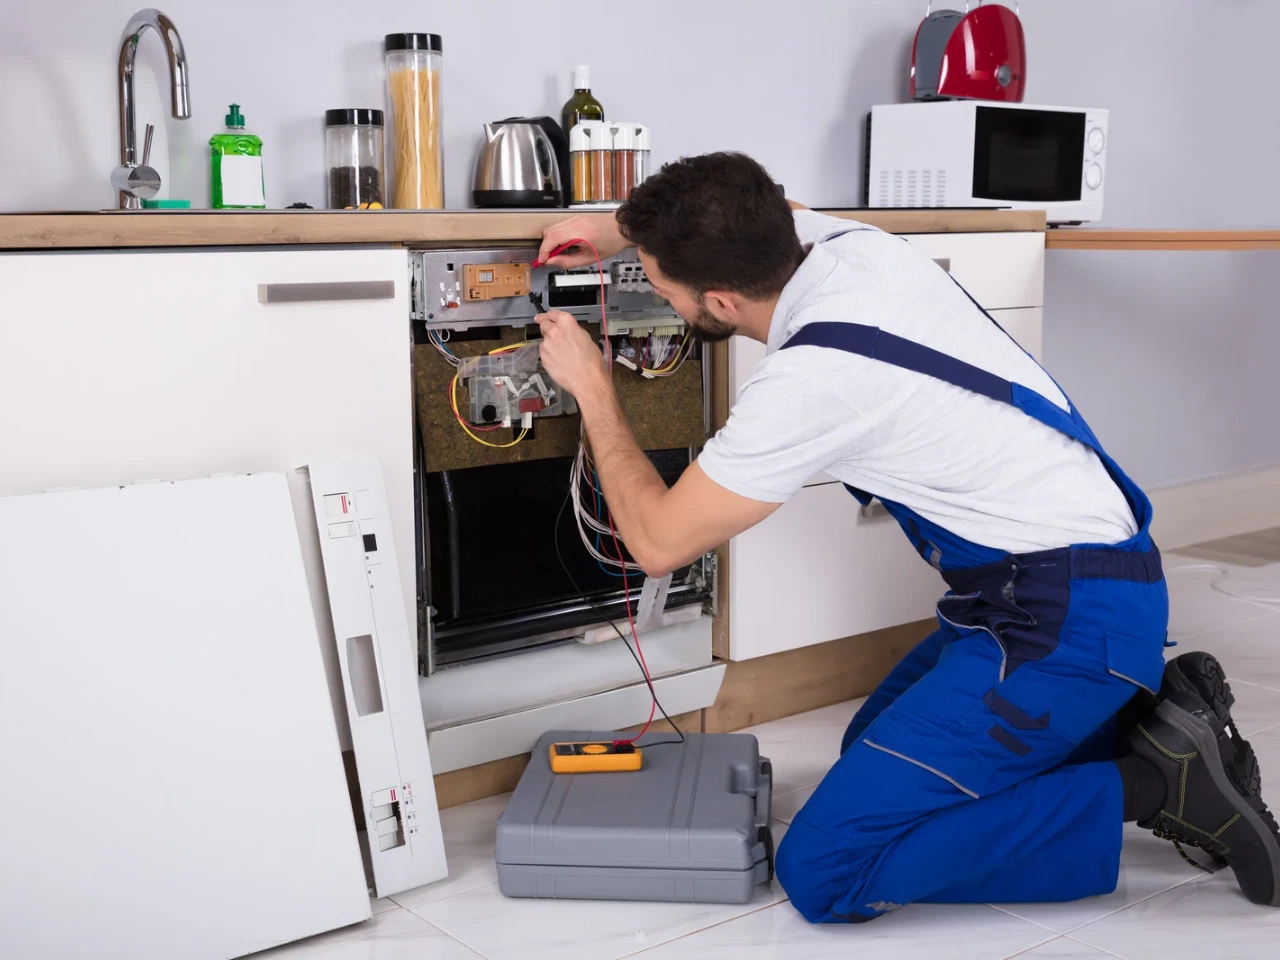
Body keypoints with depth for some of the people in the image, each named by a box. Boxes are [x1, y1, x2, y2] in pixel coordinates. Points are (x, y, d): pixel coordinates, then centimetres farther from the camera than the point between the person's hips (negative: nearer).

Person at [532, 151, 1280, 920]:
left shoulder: (810, 378, -24)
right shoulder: (846, 240, -1)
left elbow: (658, 541, -11)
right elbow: (757, 220, 27)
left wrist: (592, 388, 0)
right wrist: (617, 230, 23)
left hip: (1067, 623, -10)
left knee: (823, 873, -12)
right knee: (872, 748, 25)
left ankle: (1149, 784, -7)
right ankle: (1140, 721, 13)